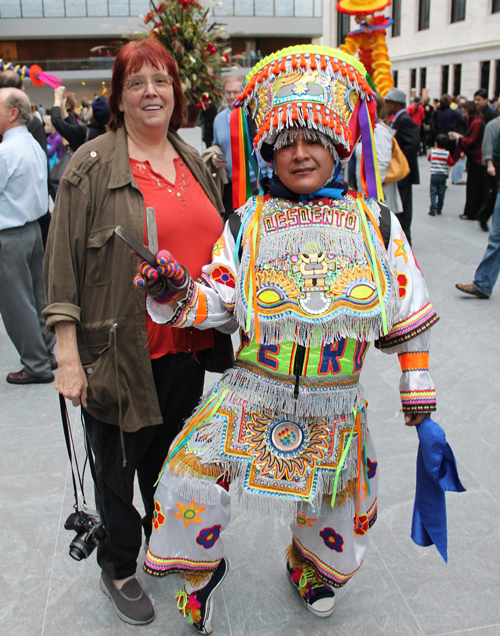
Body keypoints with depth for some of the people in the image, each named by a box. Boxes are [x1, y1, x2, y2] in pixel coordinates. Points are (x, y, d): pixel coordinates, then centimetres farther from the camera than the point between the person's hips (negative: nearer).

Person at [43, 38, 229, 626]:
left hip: (186, 346, 5)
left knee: (169, 458, 21)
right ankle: (118, 568, 36)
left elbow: (214, 247, 18)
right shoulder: (92, 167, -7)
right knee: (118, 466, 12)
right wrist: (68, 354, -13)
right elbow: (64, 264, -9)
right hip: (121, 351, -5)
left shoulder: (193, 162, 10)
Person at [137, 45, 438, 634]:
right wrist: (178, 295, -25)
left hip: (335, 402, 1)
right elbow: (219, 299, -5)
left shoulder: (376, 224, 1)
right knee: (192, 475, -9)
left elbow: (408, 311, 6)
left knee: (333, 500, 18)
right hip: (253, 390, 0)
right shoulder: (247, 224, -1)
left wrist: (417, 384, 8)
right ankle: (201, 566, 24)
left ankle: (312, 565, 54)